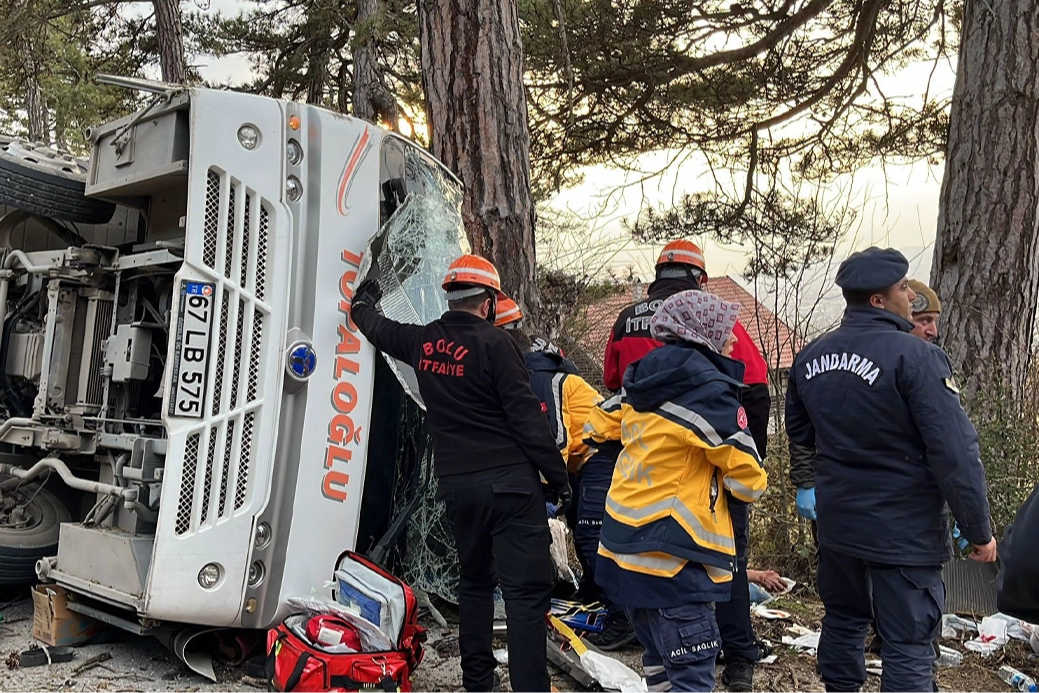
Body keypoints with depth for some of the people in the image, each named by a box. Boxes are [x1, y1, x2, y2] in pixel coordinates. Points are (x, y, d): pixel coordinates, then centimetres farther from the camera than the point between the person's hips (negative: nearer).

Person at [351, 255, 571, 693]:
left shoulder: (422, 342, 9)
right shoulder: (493, 342, -9)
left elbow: (378, 329, 30)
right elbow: (526, 417, -12)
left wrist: (363, 305, 53)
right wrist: (559, 477, -6)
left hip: (455, 484, 7)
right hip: (509, 481, -6)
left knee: (475, 581, 21)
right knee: (527, 590, -6)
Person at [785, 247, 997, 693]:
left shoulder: (809, 357, 2)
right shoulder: (915, 356, -20)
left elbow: (800, 434, 14)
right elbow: (955, 453, -20)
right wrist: (979, 531, -10)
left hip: (836, 521, 7)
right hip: (903, 531, -6)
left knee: (842, 621, 22)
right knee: (908, 647, 4)